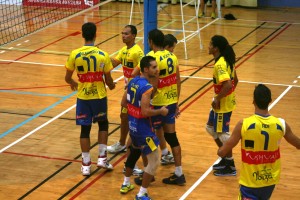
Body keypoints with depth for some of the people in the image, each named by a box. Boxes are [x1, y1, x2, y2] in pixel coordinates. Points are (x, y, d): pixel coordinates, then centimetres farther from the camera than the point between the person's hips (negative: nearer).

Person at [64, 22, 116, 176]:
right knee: (103, 124, 22)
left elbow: (67, 78, -2)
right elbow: (108, 80, -5)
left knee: (85, 129, 10)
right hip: (99, 96, 0)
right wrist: (111, 85, 18)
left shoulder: (75, 54, -10)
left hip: (83, 97, 0)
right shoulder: (103, 55, -11)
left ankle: (86, 164, 13)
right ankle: (102, 157, 15)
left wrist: (73, 84, 21)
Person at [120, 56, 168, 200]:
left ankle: (126, 184, 44)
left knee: (134, 152, 31)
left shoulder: (133, 82, 3)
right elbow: (145, 112, -28)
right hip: (143, 128, -9)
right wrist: (160, 111, -13)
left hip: (132, 125, 9)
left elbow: (124, 103, 10)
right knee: (154, 161, -2)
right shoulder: (147, 87, -24)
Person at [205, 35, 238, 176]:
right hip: (228, 100, 10)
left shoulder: (220, 64, -24)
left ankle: (230, 167, 14)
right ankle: (225, 159, 29)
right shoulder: (227, 60, 5)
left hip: (223, 105, -10)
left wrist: (217, 99, -23)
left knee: (222, 133, 3)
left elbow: (228, 85, -33)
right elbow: (235, 80, 14)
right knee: (211, 127, 21)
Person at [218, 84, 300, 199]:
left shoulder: (243, 125, -19)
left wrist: (221, 149, 9)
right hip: (270, 180, 4)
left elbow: (222, 152, -14)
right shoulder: (281, 124, -10)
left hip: (250, 182, -4)